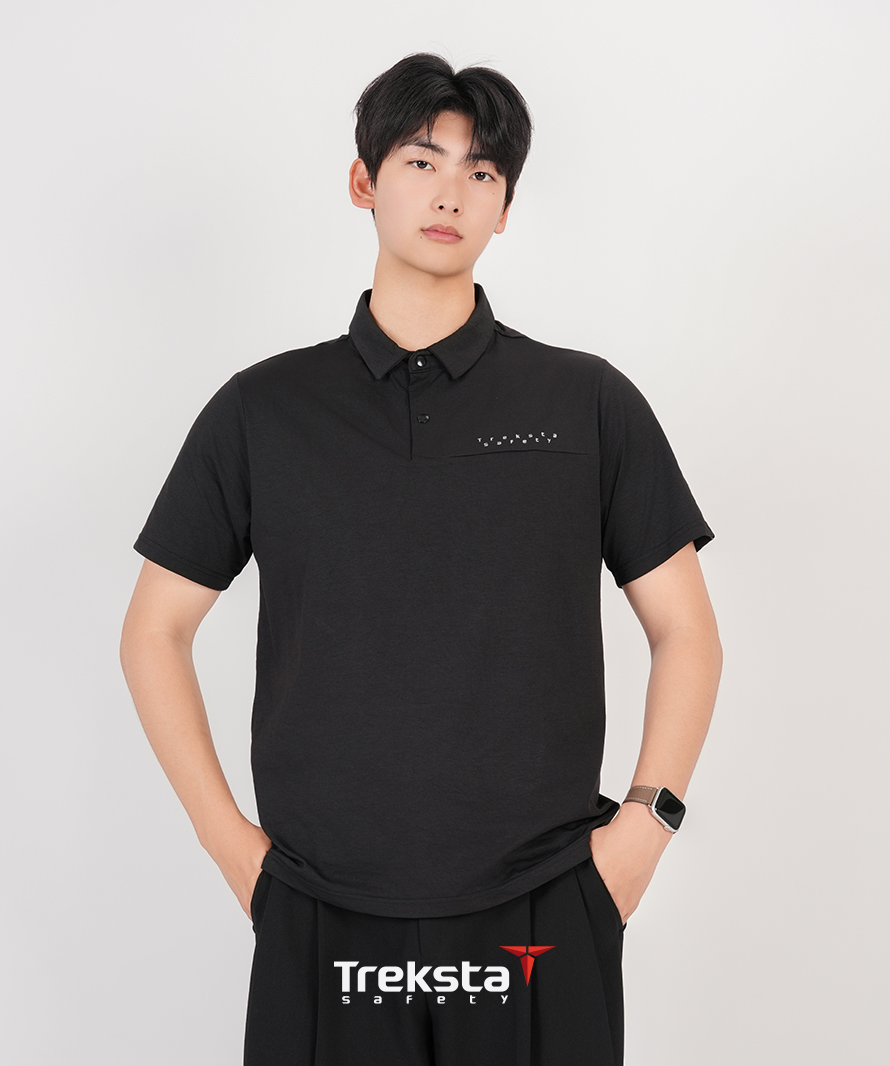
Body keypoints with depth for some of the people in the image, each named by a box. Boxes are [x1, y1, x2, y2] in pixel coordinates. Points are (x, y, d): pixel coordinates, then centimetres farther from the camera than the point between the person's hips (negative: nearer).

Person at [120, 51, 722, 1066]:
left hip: (541, 920, 0)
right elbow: (154, 631, 8)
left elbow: (685, 632, 6)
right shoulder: (261, 410, 2)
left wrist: (643, 826, -4)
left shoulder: (589, 401, 1)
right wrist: (230, 840, 1)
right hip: (321, 923, 1)